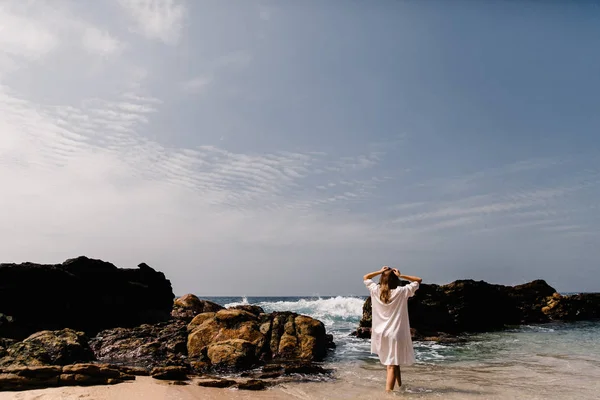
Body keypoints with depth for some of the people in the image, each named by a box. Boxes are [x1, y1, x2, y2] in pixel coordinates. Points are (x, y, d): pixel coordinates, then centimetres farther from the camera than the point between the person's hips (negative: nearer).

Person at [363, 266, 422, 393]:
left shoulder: (376, 291, -2)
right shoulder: (401, 292, -10)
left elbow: (366, 277, 16)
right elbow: (418, 280, 2)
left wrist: (380, 271, 7)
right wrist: (401, 275, -2)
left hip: (380, 333, 5)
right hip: (395, 333, -5)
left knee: (392, 362, 26)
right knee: (392, 365, -5)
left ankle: (399, 383, 41)